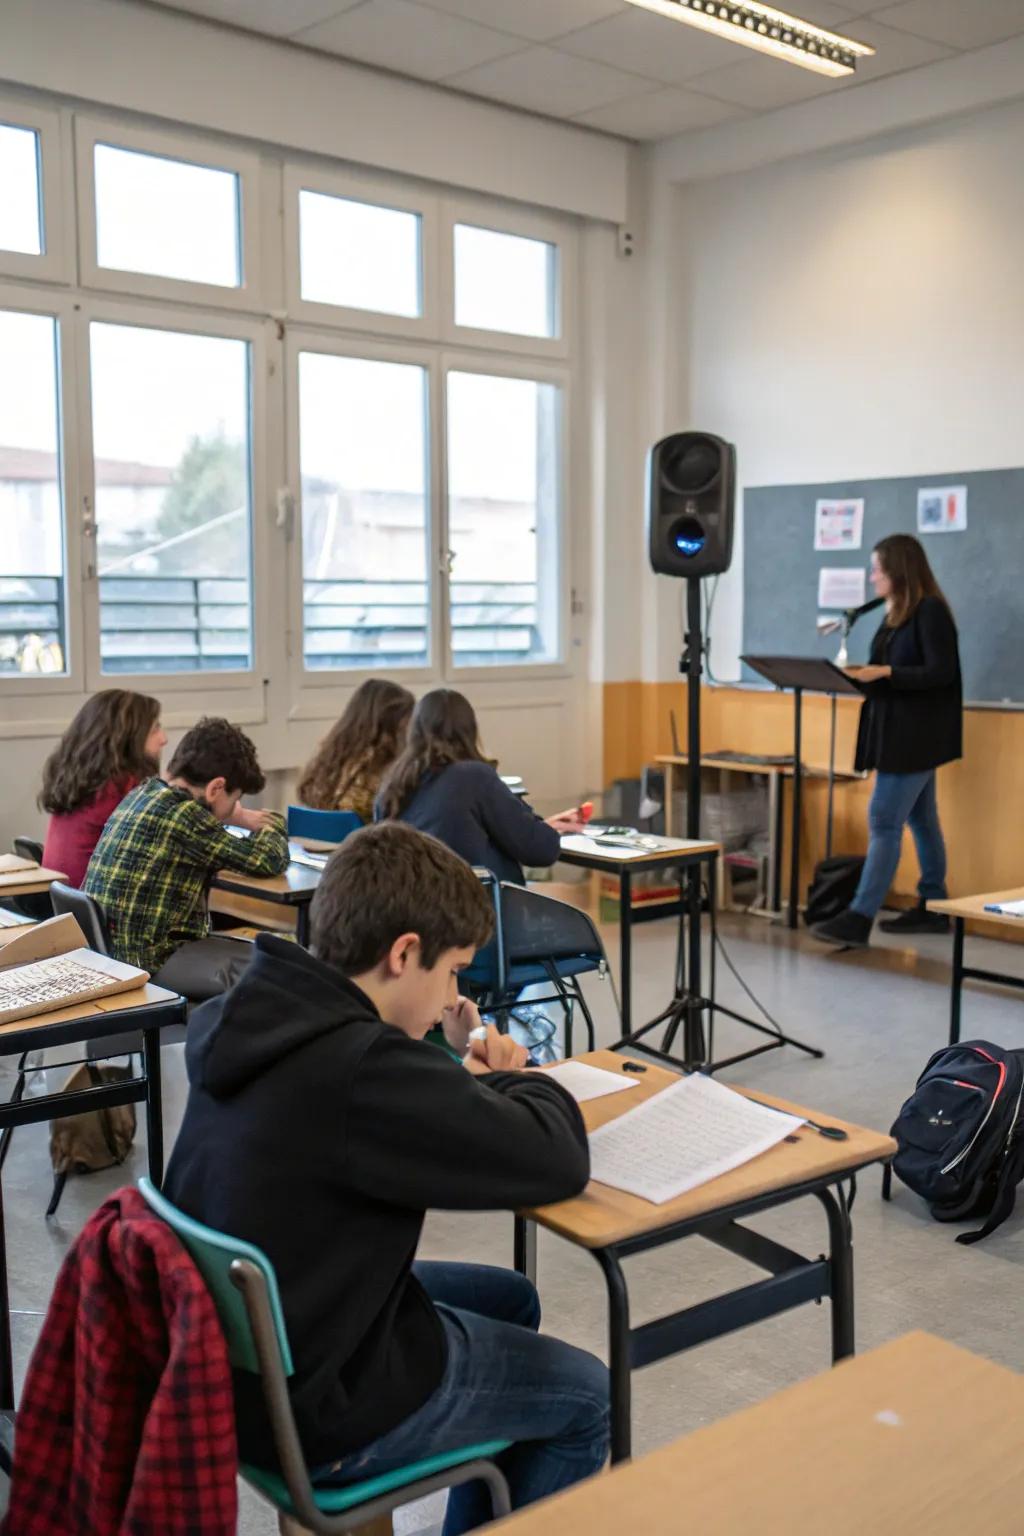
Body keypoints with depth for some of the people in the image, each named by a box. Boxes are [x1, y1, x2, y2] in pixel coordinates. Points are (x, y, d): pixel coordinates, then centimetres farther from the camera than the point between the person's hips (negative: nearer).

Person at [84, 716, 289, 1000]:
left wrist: (238, 817, 8)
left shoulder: (141, 795, 8)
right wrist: (271, 823, 7)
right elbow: (270, 859, -14)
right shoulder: (182, 815, -19)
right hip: (147, 961, -10)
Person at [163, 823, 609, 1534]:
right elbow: (559, 1161, -23)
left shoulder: (259, 1016, -6)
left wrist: (465, 1076, -2)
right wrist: (517, 1081, -4)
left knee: (511, 1298, 26)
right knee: (587, 1395, 13)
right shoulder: (363, 1067, -33)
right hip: (317, 1406, -8)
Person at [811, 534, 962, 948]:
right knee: (921, 820, 13)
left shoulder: (931, 611, -13)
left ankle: (859, 919, -12)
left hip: (916, 735, -9)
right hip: (900, 731, 9)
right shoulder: (896, 613, 13)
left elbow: (941, 673, -18)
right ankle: (933, 908, 21)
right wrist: (863, 674, -3)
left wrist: (883, 672, -24)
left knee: (884, 821, -11)